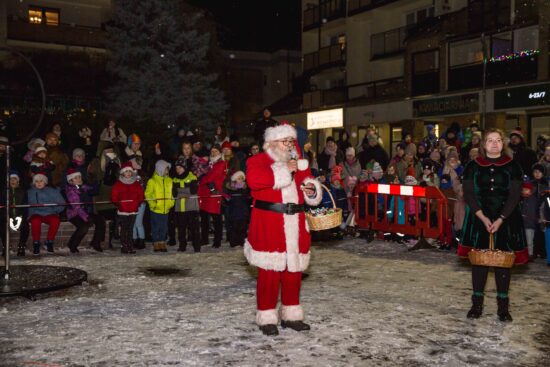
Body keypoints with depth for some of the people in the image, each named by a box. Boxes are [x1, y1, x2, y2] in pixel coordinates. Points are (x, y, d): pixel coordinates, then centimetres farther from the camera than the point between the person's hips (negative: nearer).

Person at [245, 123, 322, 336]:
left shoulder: (298, 164, 17)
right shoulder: (257, 161, -3)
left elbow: (308, 186, 26)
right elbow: (254, 179, -24)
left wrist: (312, 190, 0)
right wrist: (285, 170, -18)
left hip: (294, 225, 6)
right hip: (269, 226, -6)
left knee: (294, 270, 10)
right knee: (270, 272, -3)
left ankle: (291, 315, 23)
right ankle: (267, 318, 9)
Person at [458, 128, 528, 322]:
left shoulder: (512, 167, 1)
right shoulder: (473, 167, 3)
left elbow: (514, 196, -5)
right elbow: (468, 195, -2)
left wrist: (500, 220, -14)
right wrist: (483, 218, -13)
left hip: (505, 220, 0)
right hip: (479, 219, 1)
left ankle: (503, 305, 13)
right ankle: (477, 302, 13)